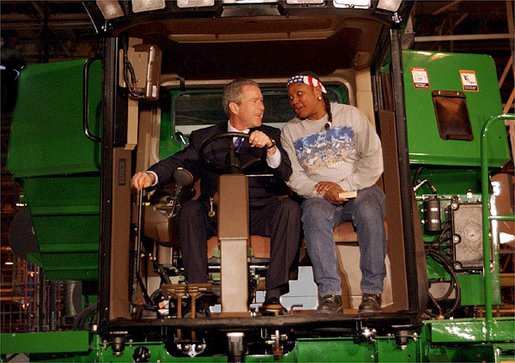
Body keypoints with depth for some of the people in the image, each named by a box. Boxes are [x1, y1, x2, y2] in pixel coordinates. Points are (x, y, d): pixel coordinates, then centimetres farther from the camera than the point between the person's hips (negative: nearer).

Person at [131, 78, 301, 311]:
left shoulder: (272, 135, 13)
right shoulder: (204, 138, 13)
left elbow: (285, 173, -4)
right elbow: (179, 163, -3)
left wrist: (270, 147, -24)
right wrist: (151, 175, -24)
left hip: (260, 213, 0)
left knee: (289, 208, -28)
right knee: (189, 210, -28)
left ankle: (273, 296, -28)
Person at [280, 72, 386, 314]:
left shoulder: (351, 115, 9)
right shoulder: (290, 131, 13)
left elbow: (373, 160, 1)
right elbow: (293, 176, 4)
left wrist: (344, 185, -12)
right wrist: (321, 191, -15)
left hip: (359, 188, 0)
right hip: (318, 195, 1)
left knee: (369, 211, -34)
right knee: (314, 214, -34)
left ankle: (372, 292, -28)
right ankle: (330, 294, -36)